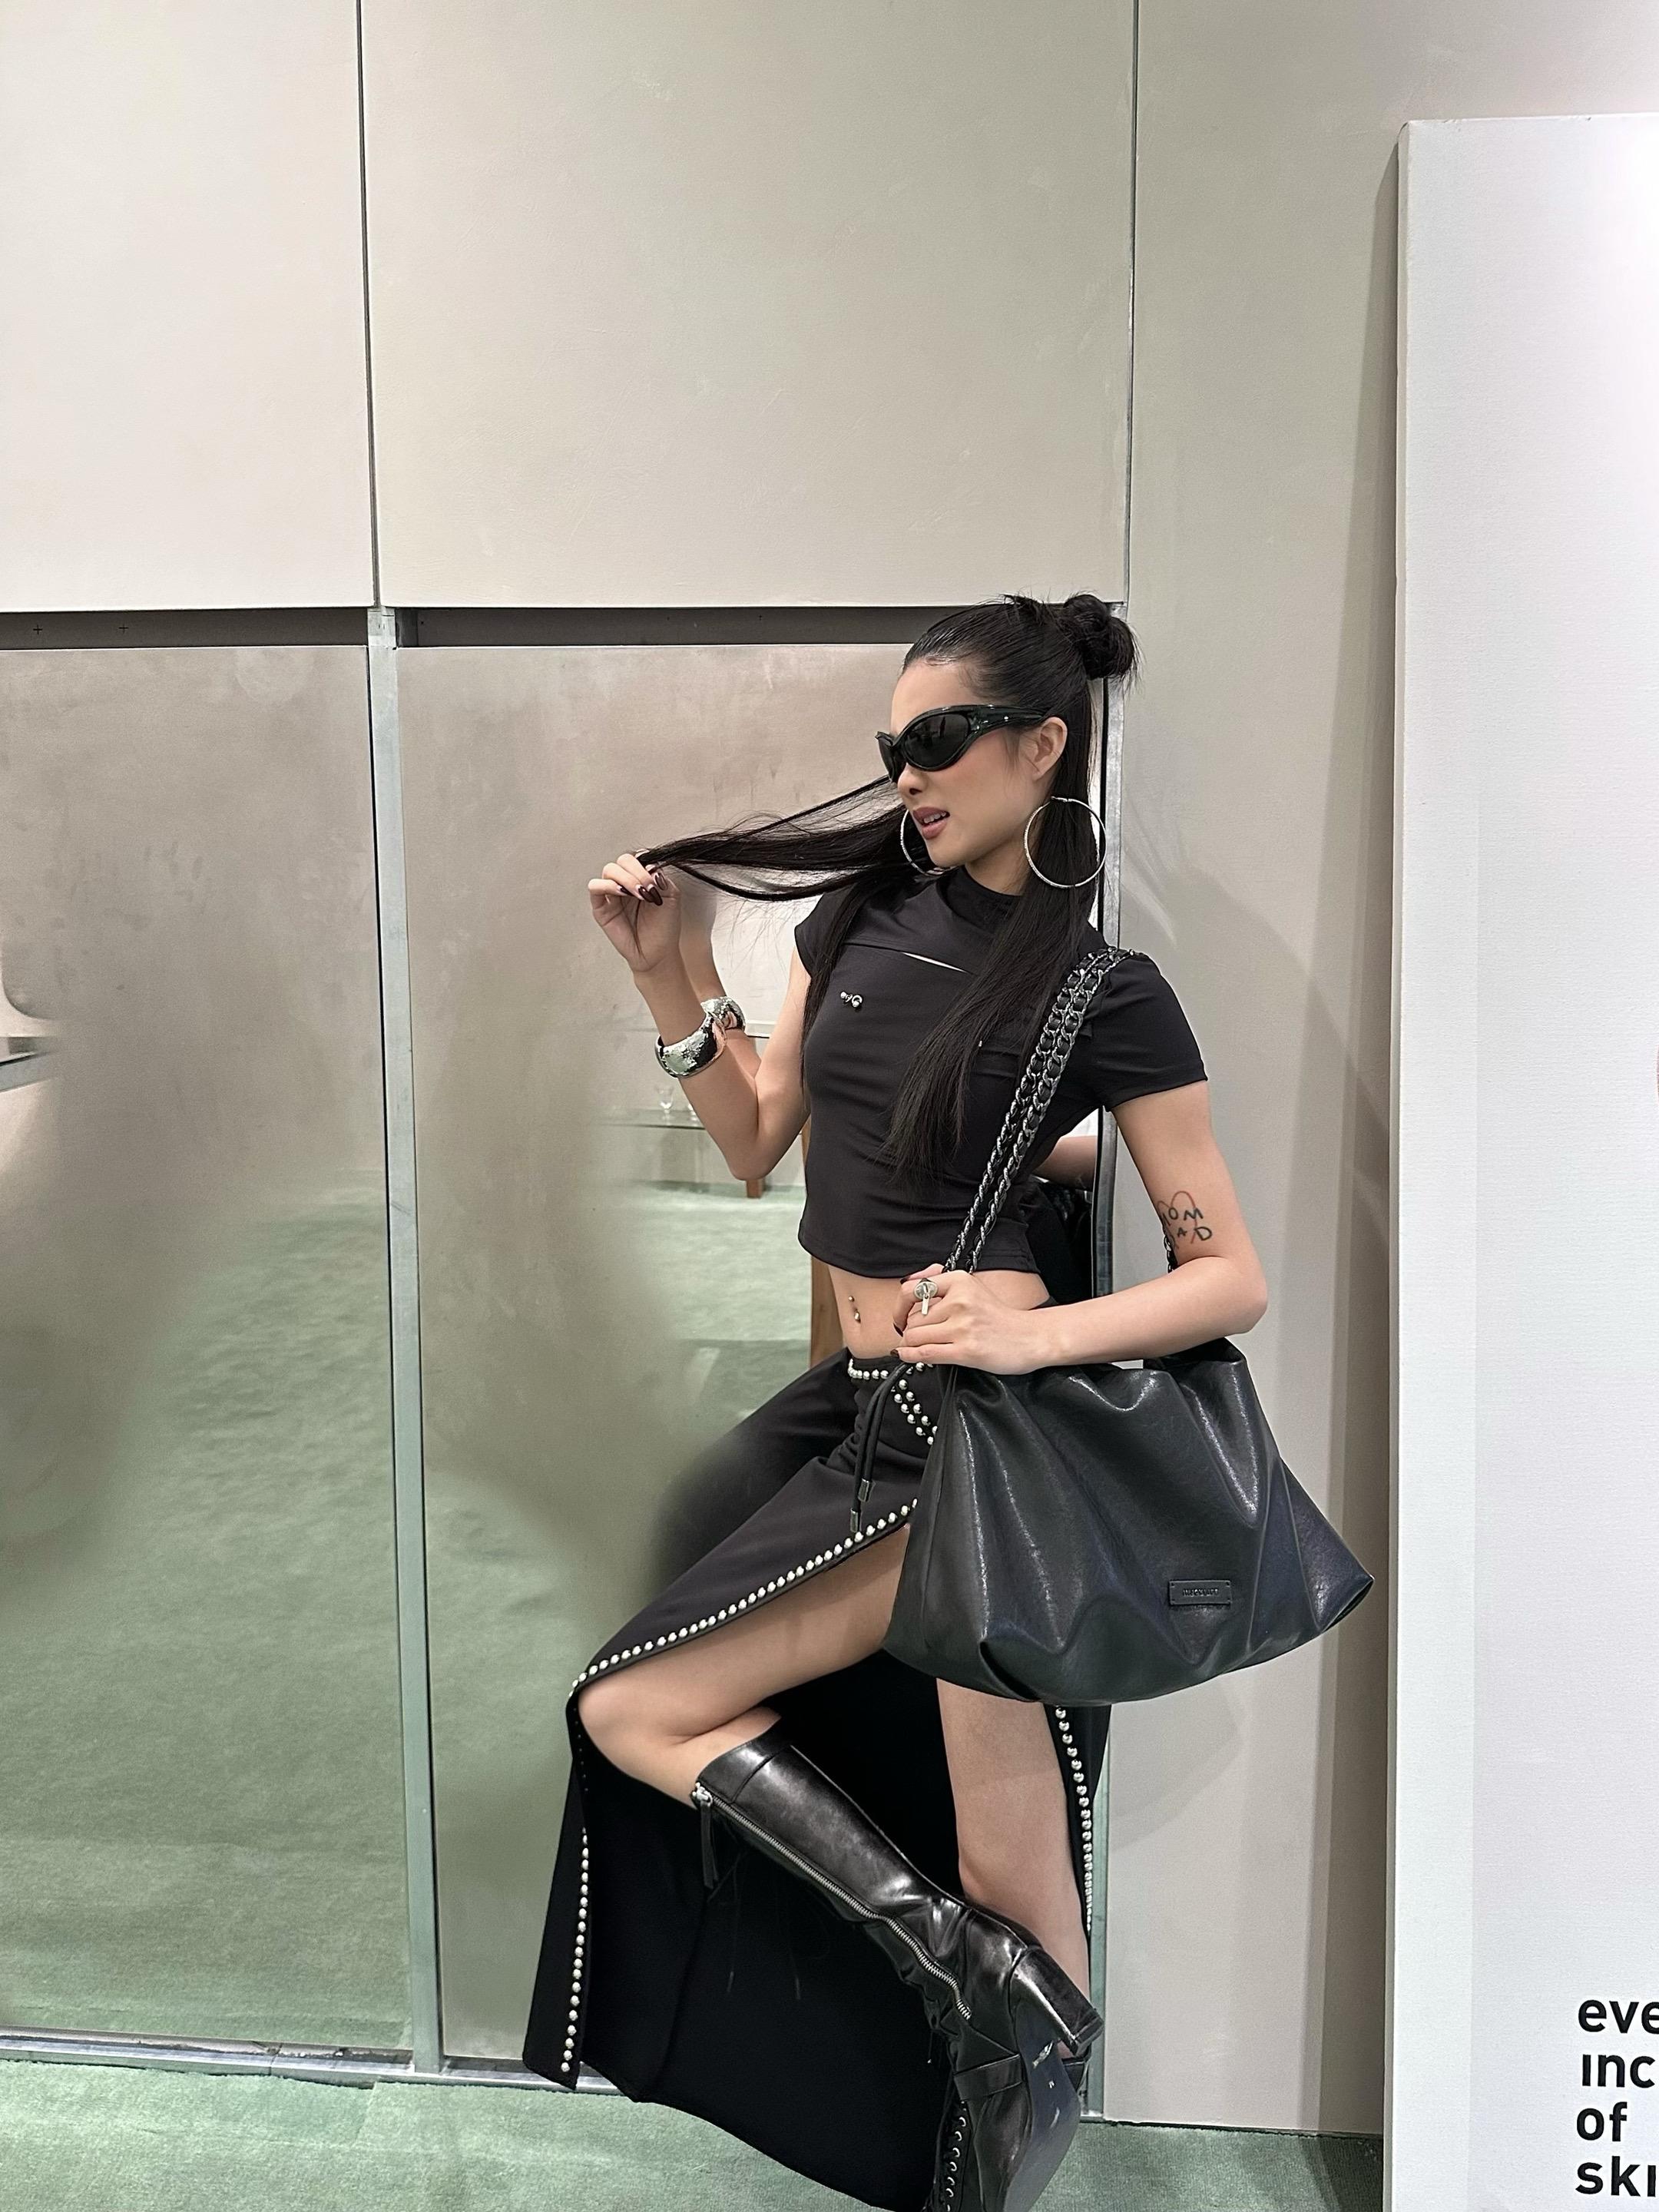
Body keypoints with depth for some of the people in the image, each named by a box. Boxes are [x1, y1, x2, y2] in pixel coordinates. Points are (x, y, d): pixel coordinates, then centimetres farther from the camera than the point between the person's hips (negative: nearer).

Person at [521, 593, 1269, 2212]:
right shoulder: (860, 911, 7)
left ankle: (978, 1971, 2)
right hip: (858, 1406, 6)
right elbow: (756, 1143, 14)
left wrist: (1034, 1335, -23)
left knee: (634, 1708, -6)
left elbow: (1232, 1277, -8)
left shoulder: (1104, 989, -10)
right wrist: (664, 977, 4)